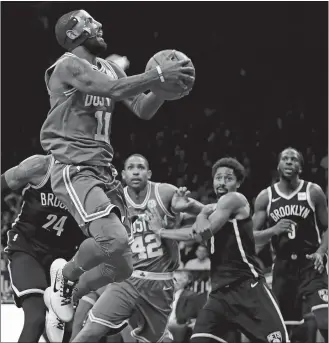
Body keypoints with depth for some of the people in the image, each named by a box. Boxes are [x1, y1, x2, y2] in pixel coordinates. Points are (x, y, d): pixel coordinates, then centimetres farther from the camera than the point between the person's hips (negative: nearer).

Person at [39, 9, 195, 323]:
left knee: (123, 264, 2)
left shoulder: (110, 69, 17)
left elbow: (142, 110, 12)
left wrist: (166, 84, -5)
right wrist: (158, 74, -24)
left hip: (103, 169, 8)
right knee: (113, 238, -26)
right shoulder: (68, 65, -9)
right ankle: (66, 276, 1)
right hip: (74, 169, -8)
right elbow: (114, 90, -23)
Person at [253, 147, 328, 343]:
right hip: (283, 265, 3)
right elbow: (253, 237, 5)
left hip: (310, 262, -3)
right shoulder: (265, 197, 5)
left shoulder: (313, 192, -1)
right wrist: (273, 230, -15)